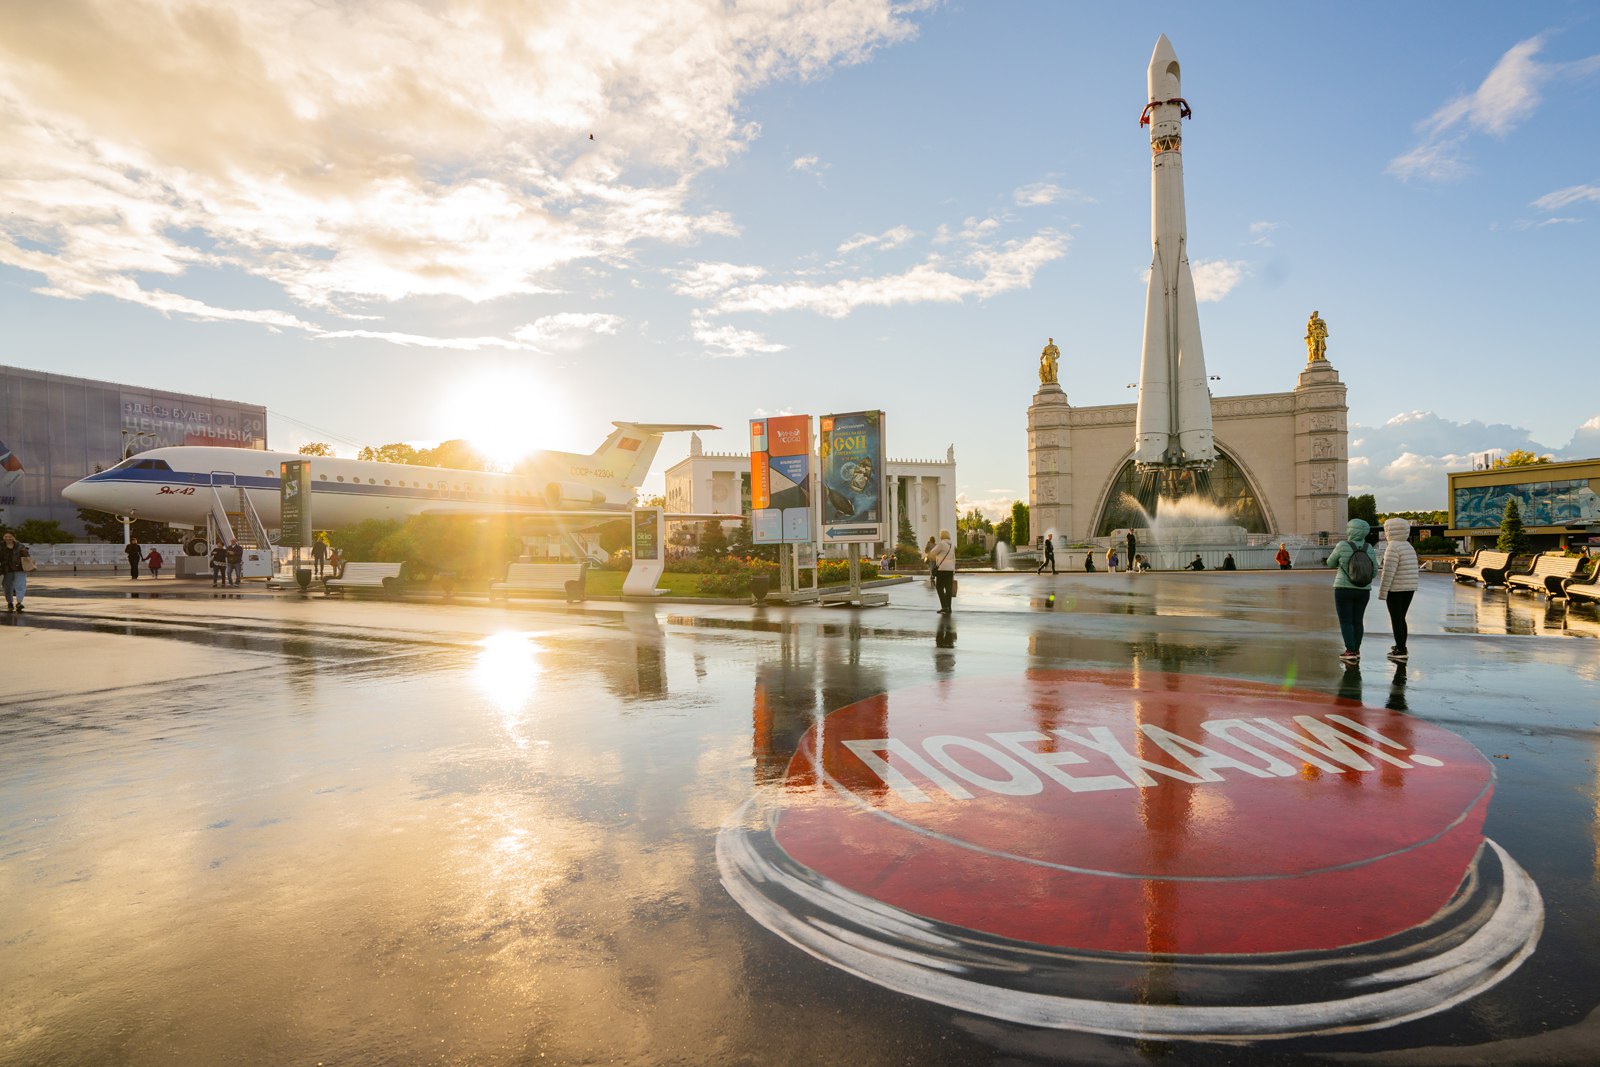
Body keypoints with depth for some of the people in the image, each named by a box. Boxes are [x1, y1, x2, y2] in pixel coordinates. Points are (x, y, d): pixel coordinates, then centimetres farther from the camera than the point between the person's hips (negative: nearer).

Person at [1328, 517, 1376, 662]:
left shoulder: (1342, 546, -12)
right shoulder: (1368, 548, 0)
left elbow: (1331, 563, 1)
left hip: (1344, 589, -5)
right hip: (1363, 591, 5)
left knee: (1345, 622, 1)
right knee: (1357, 621, 15)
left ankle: (1350, 652, -5)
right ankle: (1356, 651, 17)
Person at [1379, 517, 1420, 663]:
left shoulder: (1393, 548, -16)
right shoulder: (1408, 546, 12)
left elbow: (1388, 571, -20)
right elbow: (1409, 570, 16)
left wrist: (1382, 592, -17)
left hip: (1395, 589, -8)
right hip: (1409, 588, 8)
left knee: (1396, 619, -2)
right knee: (1401, 618, 17)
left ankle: (1401, 651, -2)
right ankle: (1401, 648, 22)